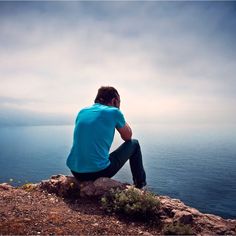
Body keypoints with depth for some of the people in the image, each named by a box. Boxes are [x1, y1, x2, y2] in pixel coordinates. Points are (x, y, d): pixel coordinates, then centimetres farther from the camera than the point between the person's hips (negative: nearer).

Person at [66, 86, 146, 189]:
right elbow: (128, 137, 9)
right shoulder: (114, 112, -5)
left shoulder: (82, 112, 9)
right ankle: (140, 184, 29)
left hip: (75, 171, 6)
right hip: (98, 171, -5)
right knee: (134, 144, 15)